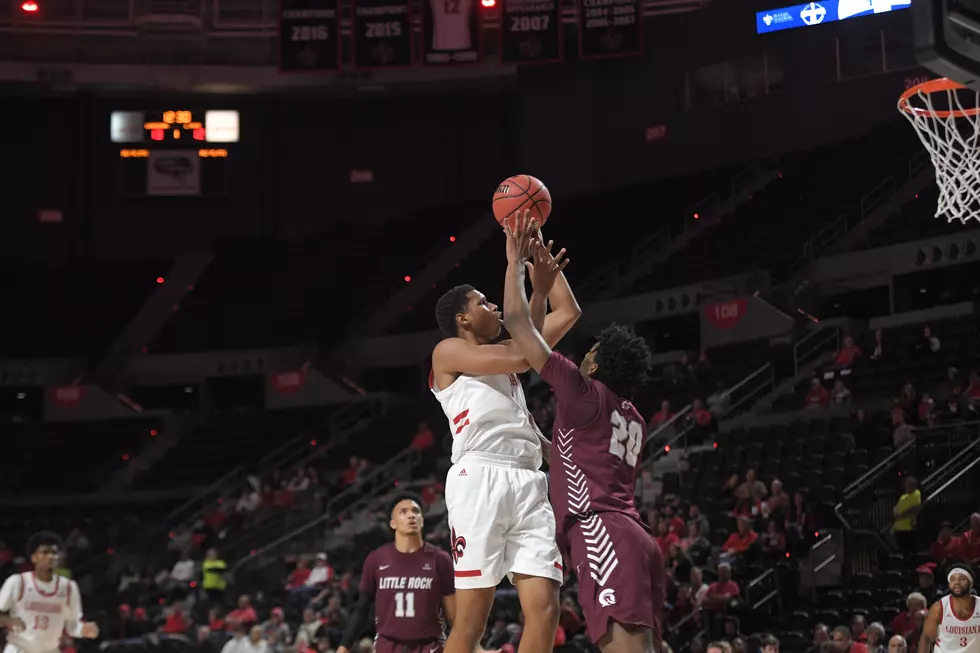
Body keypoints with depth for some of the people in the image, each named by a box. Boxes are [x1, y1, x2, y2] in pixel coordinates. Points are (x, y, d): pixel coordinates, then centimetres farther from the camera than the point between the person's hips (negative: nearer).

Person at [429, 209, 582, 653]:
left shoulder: (504, 353, 29)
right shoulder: (448, 351, 9)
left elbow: (568, 313, 30)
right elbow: (520, 356, -4)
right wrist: (539, 289, 10)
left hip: (528, 483, 7)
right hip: (480, 479, -7)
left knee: (544, 610, -5)